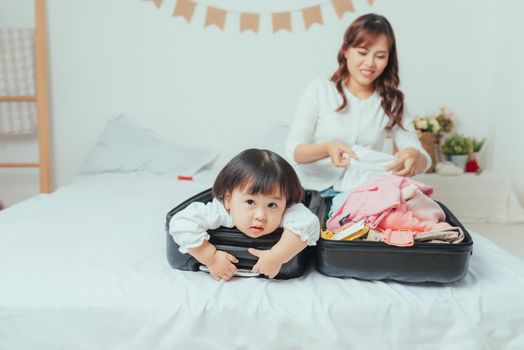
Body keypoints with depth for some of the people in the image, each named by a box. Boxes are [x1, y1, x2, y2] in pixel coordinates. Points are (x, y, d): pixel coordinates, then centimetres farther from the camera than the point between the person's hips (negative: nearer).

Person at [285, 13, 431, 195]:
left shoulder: (391, 102, 7)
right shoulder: (319, 90, 1)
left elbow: (423, 159, 1)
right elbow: (293, 151, -7)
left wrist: (413, 156, -24)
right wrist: (327, 148, -29)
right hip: (314, 192, -2)